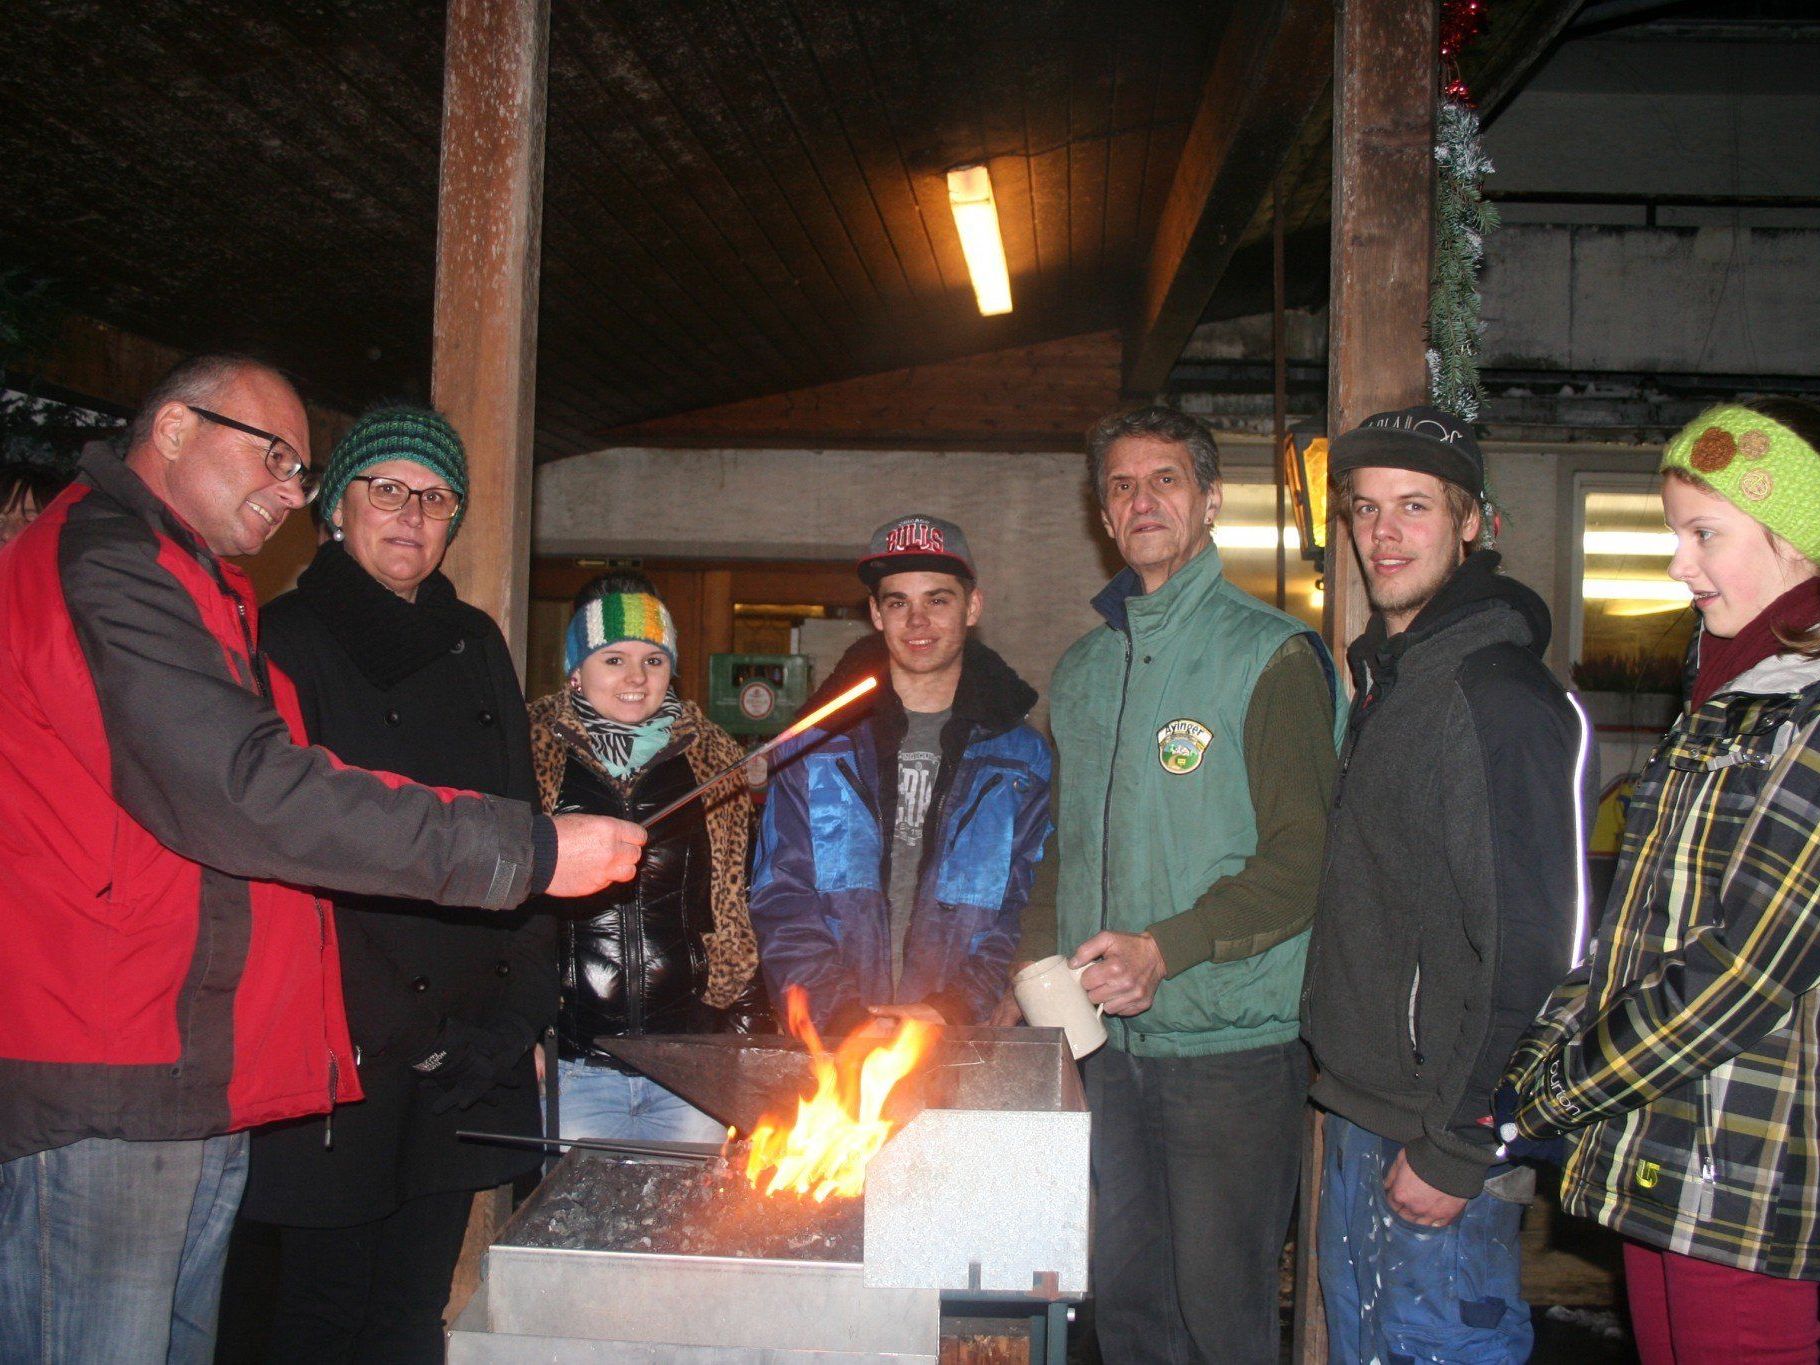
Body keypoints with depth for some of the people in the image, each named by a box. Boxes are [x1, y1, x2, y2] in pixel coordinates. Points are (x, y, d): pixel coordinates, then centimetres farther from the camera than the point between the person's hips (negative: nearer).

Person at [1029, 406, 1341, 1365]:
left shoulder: (1269, 656, -6)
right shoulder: (1083, 667, 14)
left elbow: (1303, 859, -13)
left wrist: (1164, 949, -22)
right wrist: (1035, 969, 9)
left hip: (1232, 1044, -6)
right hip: (1111, 1039, 6)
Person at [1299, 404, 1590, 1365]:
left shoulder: (1499, 697, -18)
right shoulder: (1383, 675, 12)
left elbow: (1531, 950, -21)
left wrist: (1456, 1149, -19)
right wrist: (1337, 1072, 15)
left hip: (1442, 1134, -9)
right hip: (1360, 1106, 9)